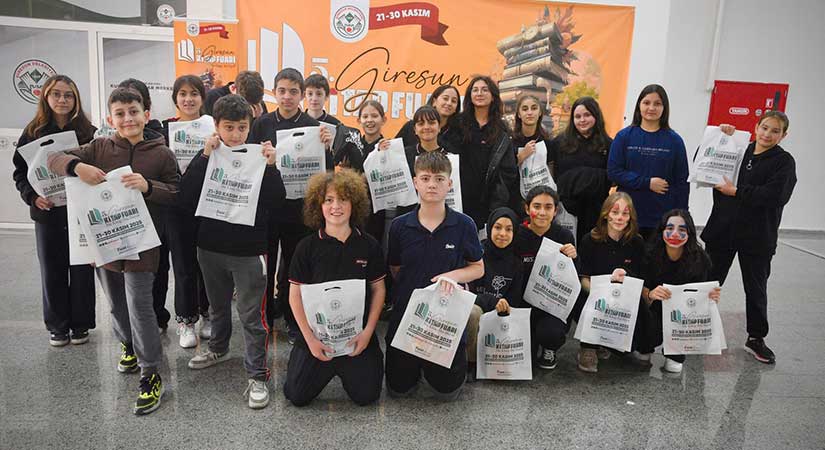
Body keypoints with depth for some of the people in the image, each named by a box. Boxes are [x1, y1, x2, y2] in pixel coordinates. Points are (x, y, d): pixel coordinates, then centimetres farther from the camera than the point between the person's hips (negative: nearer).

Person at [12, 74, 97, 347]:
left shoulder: (88, 132, -1)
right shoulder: (33, 132, 2)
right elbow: (20, 171, 4)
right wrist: (32, 196, -11)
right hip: (47, 213, 1)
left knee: (81, 269, 7)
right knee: (52, 270, 10)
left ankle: (81, 324, 22)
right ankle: (57, 325, 25)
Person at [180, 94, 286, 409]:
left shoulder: (258, 157, -7)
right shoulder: (207, 157, -1)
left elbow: (276, 203, -10)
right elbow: (186, 197, -13)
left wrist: (270, 167, -23)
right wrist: (204, 157, -19)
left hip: (249, 250, -3)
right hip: (211, 247, 3)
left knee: (252, 314, 1)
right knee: (218, 304, 24)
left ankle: (257, 375, 12)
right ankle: (218, 348, 47)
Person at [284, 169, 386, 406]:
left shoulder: (369, 245, -4)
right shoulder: (307, 247, -7)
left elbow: (378, 289, 2)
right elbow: (295, 295, -4)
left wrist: (368, 331, -8)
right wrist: (310, 338, -10)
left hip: (357, 336, 0)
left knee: (366, 396, -2)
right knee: (297, 396, 0)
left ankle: (344, 368, 31)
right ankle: (327, 369, 32)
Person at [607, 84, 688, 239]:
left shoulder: (674, 140, 3)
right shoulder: (624, 136, 3)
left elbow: (682, 181, 4)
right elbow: (613, 172, -4)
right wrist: (647, 183, -13)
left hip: (662, 220, 0)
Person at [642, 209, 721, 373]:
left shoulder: (700, 259, -14)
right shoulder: (650, 255, -16)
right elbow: (643, 299, -13)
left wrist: (712, 297, -29)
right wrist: (651, 295, -37)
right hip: (657, 311, -1)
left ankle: (676, 355, -4)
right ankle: (646, 346, 9)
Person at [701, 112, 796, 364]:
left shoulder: (784, 162, -5)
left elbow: (773, 195, -20)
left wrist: (736, 191, -21)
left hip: (757, 237, -2)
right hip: (722, 230, 3)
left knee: (756, 288, 11)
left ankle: (756, 338, 25)